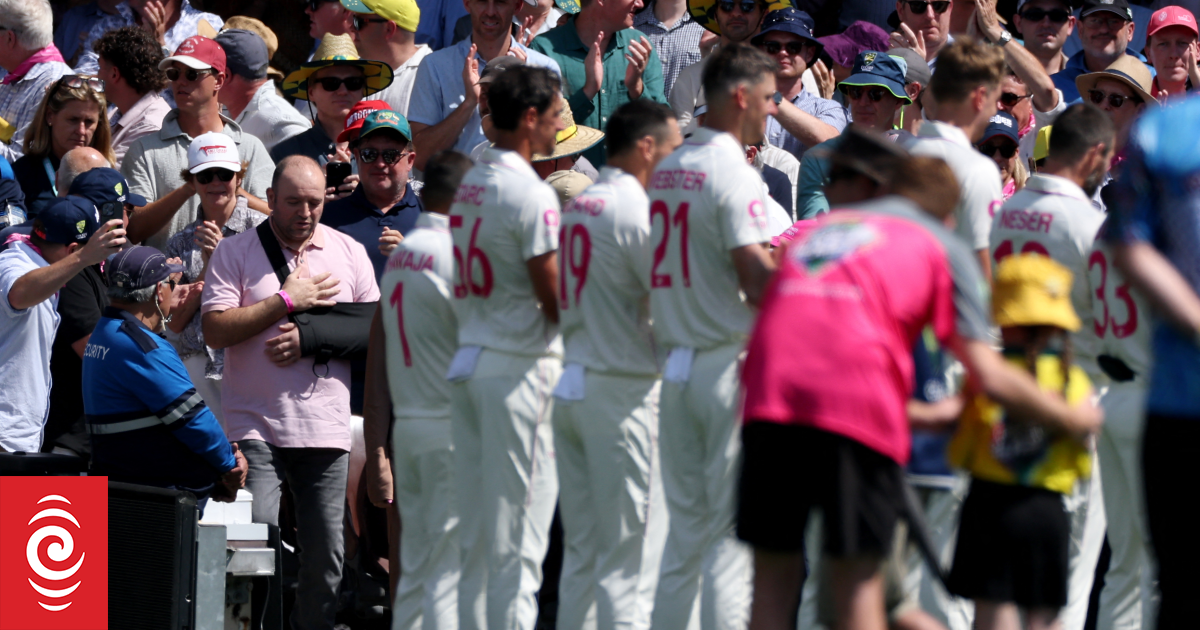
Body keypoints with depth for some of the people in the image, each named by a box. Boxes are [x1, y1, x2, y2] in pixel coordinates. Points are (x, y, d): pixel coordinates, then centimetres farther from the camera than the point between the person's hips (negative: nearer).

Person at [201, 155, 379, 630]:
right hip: (255, 426, -2)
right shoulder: (235, 252, 3)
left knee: (325, 553, 2)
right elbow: (216, 330, -8)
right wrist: (287, 301, -9)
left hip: (325, 426, 2)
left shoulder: (349, 253, 11)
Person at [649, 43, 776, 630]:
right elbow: (756, 282, -21)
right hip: (729, 362, -8)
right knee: (733, 528, -5)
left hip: (676, 366, 8)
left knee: (686, 528, 13)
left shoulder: (667, 170, 11)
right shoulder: (733, 175, -14)